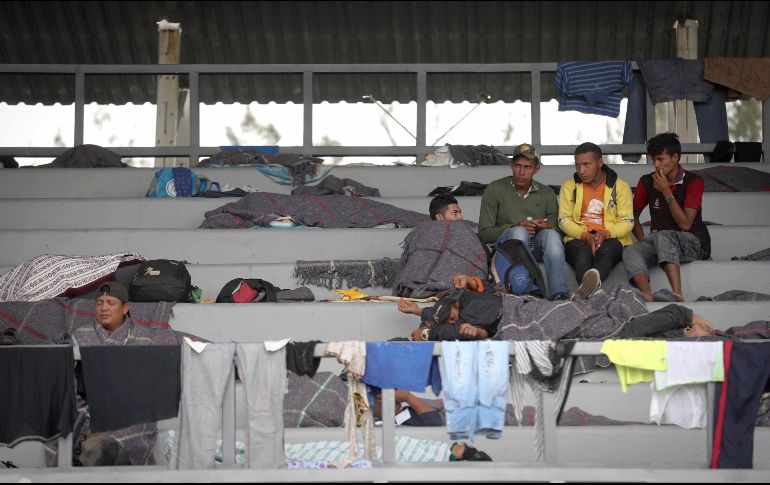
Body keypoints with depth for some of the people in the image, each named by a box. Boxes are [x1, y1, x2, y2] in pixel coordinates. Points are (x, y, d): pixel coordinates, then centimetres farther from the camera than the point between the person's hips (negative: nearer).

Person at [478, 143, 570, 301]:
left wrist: (547, 227, -13)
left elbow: (555, 230, 14)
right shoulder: (495, 190, 5)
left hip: (536, 247, 2)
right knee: (519, 231, -35)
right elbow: (484, 233, -2)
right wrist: (515, 227, -18)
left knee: (551, 234, -32)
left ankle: (559, 292, -48)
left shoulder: (547, 194, 15)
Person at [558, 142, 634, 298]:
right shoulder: (569, 186, 13)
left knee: (606, 250, -37)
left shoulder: (620, 186, 11)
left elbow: (627, 221, 3)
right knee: (583, 251, -36)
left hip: (611, 239, 0)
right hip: (579, 239, 1)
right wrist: (585, 235, -15)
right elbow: (564, 220, 4)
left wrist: (606, 233, -18)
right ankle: (590, 289, -65)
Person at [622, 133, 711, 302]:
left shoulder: (693, 182, -5)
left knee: (662, 236, -38)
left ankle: (677, 295, -56)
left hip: (692, 243, -4)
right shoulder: (647, 182, 8)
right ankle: (648, 297, -55)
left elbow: (685, 224, -13)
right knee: (630, 252, -29)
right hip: (658, 241, 4)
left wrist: (666, 192, -16)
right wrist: (643, 242, 2)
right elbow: (634, 214, 19)